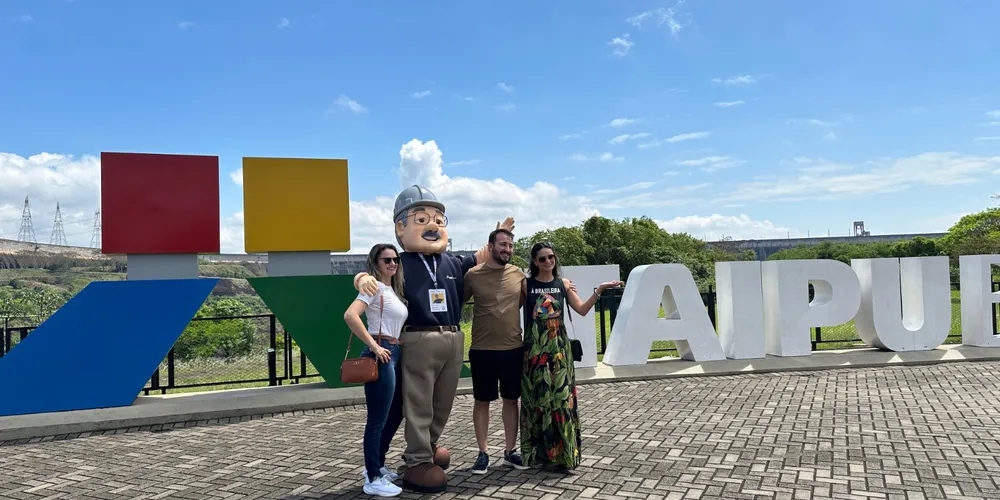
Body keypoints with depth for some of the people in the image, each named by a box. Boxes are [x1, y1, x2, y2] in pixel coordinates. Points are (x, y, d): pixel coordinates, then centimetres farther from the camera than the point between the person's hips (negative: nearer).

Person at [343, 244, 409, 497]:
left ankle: (376, 465, 33)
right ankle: (373, 479, 7)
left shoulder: (393, 289, 17)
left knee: (396, 414, 19)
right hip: (381, 355, -10)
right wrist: (373, 346, -22)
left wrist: (395, 349, 9)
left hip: (395, 354, 10)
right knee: (378, 419, -3)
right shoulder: (374, 286, -10)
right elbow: (350, 315, -24)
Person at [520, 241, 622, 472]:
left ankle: (562, 454, 9)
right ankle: (539, 453, 14)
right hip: (535, 348, -2)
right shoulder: (526, 284, 1)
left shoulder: (563, 284, 8)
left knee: (561, 397, 0)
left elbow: (582, 310, 3)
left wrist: (599, 290, -6)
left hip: (559, 348, 2)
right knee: (538, 398, 3)